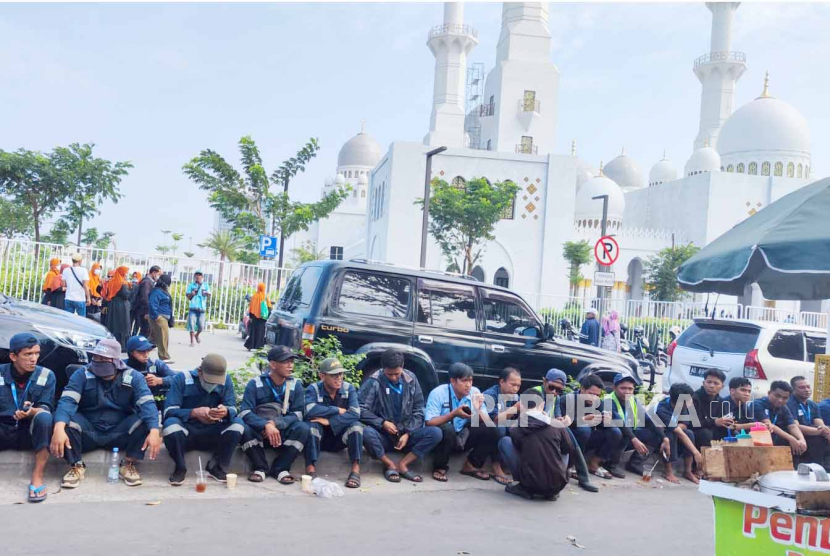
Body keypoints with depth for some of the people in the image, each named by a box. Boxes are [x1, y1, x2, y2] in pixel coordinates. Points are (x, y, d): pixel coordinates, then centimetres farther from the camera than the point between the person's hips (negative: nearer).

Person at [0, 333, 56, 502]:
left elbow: (45, 408, -7)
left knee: (44, 417, -35)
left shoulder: (46, 375, -1)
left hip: (30, 432, 0)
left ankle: (37, 476, -31)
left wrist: (31, 412, -31)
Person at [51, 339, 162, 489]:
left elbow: (147, 404, -19)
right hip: (88, 432, 0)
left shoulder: (133, 377, -7)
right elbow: (67, 401, -21)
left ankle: (129, 464, -9)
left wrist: (154, 431, -38)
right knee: (66, 417, -27)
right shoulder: (82, 374, -7)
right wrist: (59, 428, -41)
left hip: (119, 434, 0)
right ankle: (76, 466, -11)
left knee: (146, 418, -26)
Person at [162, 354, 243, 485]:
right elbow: (169, 411, -19)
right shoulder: (182, 379, -12)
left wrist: (225, 412, -36)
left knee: (237, 423, -23)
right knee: (171, 423, -34)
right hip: (185, 433, -2)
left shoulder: (226, 380, -4)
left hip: (212, 435, 2)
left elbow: (233, 409, -10)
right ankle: (180, 468, -11)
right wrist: (194, 412, -36)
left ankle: (216, 467, -5)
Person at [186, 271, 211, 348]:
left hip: (201, 308, 1)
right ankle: (192, 341, 1)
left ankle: (197, 335, 31)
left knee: (201, 326, 0)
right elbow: (188, 296, 8)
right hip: (192, 308, -1)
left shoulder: (205, 286, 10)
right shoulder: (191, 285, 10)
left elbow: (209, 296, -1)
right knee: (192, 325, -7)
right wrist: (192, 293, -14)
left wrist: (207, 294, -24)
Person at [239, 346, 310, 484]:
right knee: (245, 428, -32)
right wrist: (266, 425, -35)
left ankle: (280, 469, -14)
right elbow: (245, 412, -17)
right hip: (259, 432, -1)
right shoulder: (255, 384, -7)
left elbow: (297, 414, -8)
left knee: (303, 428, -27)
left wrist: (275, 423, -26)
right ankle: (260, 468, -14)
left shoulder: (295, 385, -1)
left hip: (283, 434, 1)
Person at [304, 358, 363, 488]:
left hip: (340, 438, 1)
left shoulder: (348, 388, -6)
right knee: (312, 424, -30)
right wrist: (337, 410, -22)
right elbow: (310, 410, -30)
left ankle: (356, 470, -27)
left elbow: (355, 413, -21)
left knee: (356, 425, -25)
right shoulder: (313, 389, -10)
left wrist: (329, 421, -29)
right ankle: (311, 469, -33)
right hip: (319, 437, -1)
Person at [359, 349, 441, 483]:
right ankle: (390, 465, -14)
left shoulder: (411, 379, 0)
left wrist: (408, 433, -10)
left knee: (436, 433, -22)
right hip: (382, 436, -2)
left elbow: (418, 411, 3)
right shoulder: (374, 382, -8)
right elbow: (360, 409, -12)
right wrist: (382, 423, -20)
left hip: (406, 434, 2)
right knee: (365, 432, -35)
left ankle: (403, 464, -17)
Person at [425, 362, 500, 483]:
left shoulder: (475, 392, -4)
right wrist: (454, 414, -30)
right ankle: (440, 467, -11)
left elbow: (486, 423, -5)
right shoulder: (438, 393, -16)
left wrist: (478, 410, -25)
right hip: (443, 437, -4)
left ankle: (471, 466, 0)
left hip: (463, 437, 4)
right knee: (447, 429, -37)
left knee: (491, 430, -16)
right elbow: (429, 422, -21)